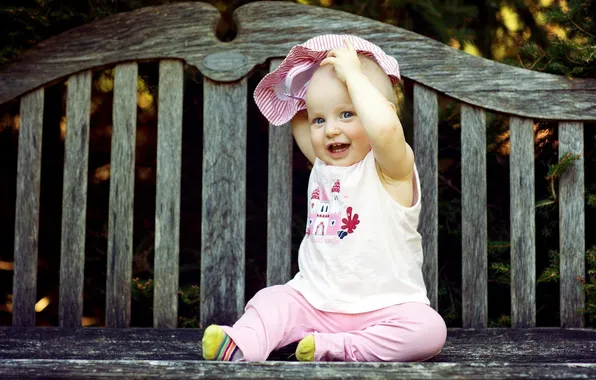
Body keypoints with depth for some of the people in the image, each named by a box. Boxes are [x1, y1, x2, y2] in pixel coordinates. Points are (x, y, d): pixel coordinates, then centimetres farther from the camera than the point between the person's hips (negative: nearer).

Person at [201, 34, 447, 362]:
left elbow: (384, 127, -36)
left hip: (381, 307, -6)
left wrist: (353, 74, -24)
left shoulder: (390, 167, -12)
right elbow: (296, 117, 27)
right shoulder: (322, 164, 10)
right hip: (316, 299, 6)